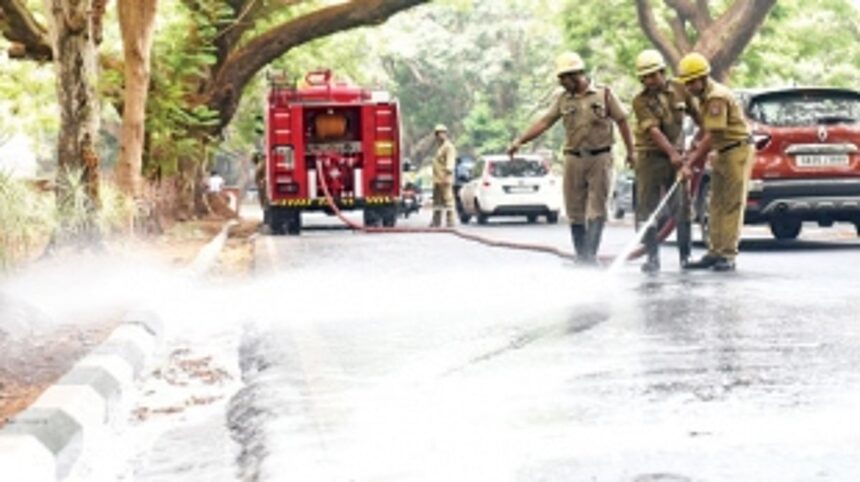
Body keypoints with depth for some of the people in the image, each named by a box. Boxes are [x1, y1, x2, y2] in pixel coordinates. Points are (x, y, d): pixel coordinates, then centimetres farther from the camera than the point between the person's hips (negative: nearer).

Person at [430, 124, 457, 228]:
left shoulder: (449, 147, -8)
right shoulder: (440, 148, 24)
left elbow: (450, 160, -23)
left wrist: (449, 169, -38)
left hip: (445, 179, -11)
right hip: (437, 179, 11)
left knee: (447, 200, -13)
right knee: (437, 201, 13)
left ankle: (450, 221, -14)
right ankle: (436, 221, 18)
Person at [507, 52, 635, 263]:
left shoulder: (603, 94, 0)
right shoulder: (563, 99, 8)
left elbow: (622, 121, 4)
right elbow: (545, 122, 3)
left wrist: (630, 151, 2)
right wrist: (520, 141, -7)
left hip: (600, 158, -3)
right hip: (573, 159, 3)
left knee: (596, 211, -6)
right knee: (575, 211, 4)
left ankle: (590, 255, -8)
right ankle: (581, 257, 11)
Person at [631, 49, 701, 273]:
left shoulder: (678, 90, 3)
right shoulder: (640, 101, -9)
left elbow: (696, 114, 17)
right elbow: (653, 130, -21)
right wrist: (672, 153, -32)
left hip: (677, 156, 3)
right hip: (651, 157, -3)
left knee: (683, 207, 3)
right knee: (648, 208, -3)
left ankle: (686, 256, 12)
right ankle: (653, 257, 2)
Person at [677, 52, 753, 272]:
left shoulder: (717, 97, -20)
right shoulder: (705, 96, 11)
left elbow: (712, 136, -23)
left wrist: (691, 160, -22)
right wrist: (694, 153, 7)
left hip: (737, 151, -10)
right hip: (722, 153, 10)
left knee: (732, 205, -8)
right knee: (716, 206, 9)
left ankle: (728, 256, -7)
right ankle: (714, 253, 11)